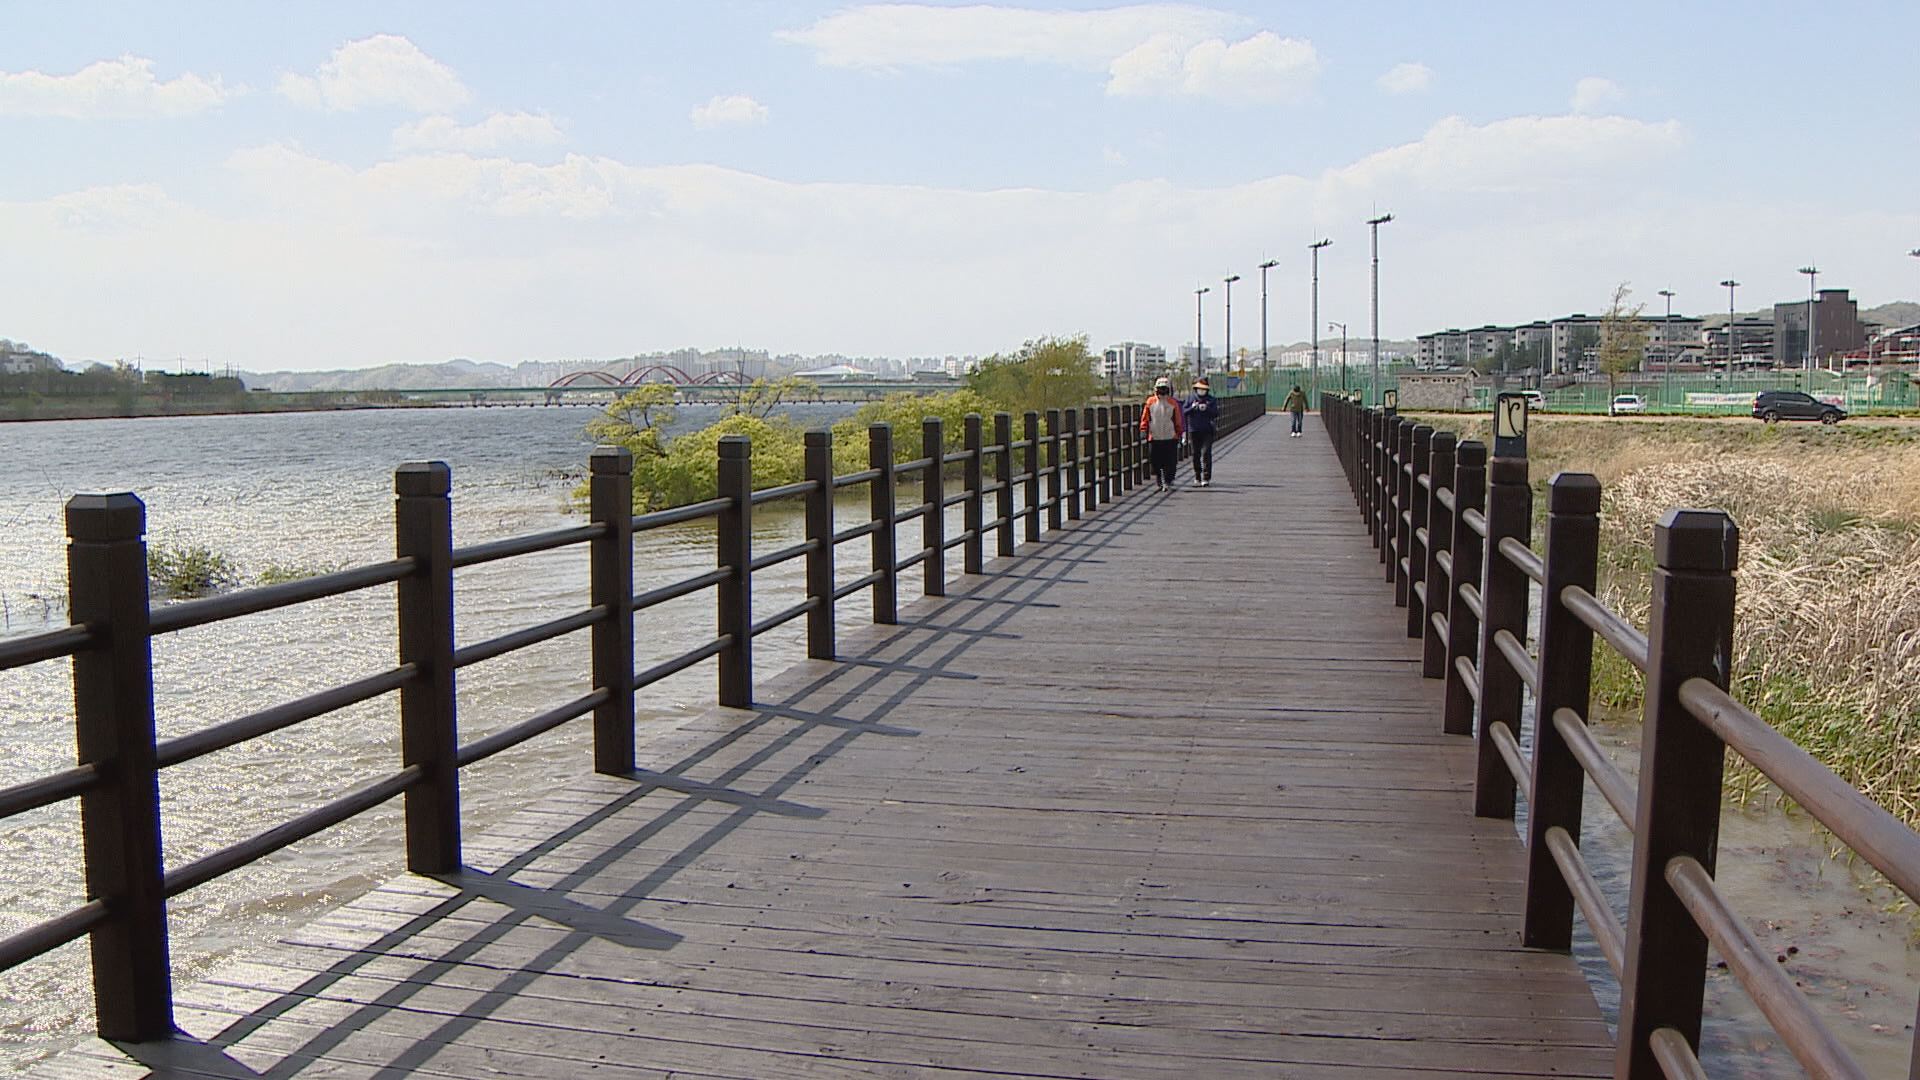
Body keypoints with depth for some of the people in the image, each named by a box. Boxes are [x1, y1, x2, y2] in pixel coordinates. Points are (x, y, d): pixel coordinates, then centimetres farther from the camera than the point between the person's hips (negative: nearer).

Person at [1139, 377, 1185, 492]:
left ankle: (1167, 482, 1)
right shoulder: (1150, 402, 4)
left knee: (1169, 462, -4)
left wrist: (1179, 433, 10)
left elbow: (1178, 420, 9)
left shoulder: (1173, 403, 4)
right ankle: (1159, 483, 20)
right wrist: (1143, 429, -3)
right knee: (1155, 462, 5)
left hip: (1170, 438, -1)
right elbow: (1145, 418, 8)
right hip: (1154, 438, 1)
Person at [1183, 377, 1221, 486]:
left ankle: (1206, 478, -12)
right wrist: (1192, 407, -16)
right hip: (1194, 431, 2)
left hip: (1207, 431, -2)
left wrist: (1206, 408, -17)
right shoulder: (1190, 399, 8)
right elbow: (1184, 411, 2)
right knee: (1196, 454, 7)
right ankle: (1197, 477, 18)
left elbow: (1216, 413, -2)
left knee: (1206, 453, -10)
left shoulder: (1211, 399, 6)